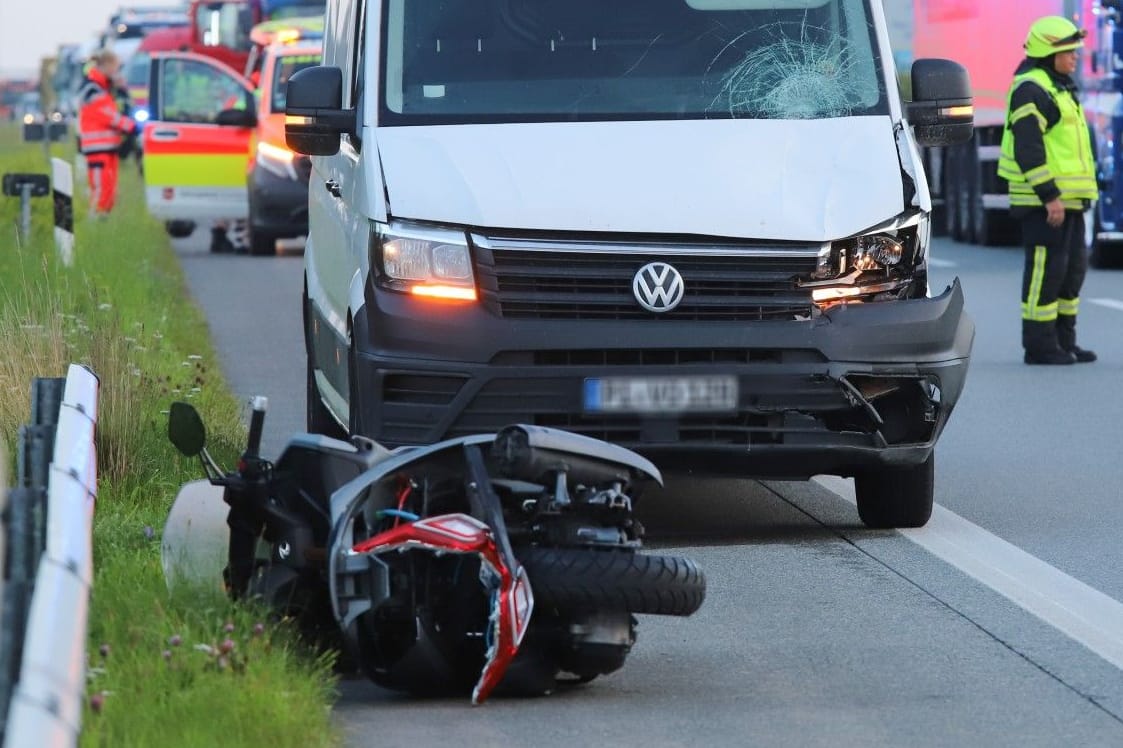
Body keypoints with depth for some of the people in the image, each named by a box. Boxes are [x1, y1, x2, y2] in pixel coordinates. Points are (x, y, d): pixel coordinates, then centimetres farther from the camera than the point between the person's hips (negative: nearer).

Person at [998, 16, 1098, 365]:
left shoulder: (1057, 88, 20)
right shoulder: (1031, 89, -14)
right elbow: (1027, 147, -21)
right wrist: (1049, 196, -24)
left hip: (1066, 198, 10)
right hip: (1045, 201, -10)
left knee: (1072, 268, 12)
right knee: (1046, 269, -8)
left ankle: (1063, 341, 19)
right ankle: (1039, 345, -4)